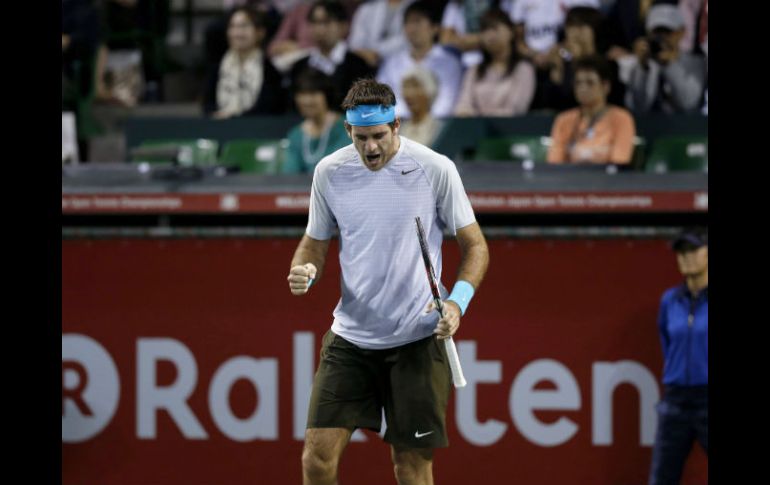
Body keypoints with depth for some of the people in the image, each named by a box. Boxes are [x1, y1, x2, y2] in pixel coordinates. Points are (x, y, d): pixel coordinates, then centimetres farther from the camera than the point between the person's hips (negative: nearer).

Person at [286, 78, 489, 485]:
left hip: (417, 341, -3)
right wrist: (303, 272, -10)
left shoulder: (435, 169, -8)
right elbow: (315, 242, 14)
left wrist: (458, 301, -18)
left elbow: (474, 244, 0)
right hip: (350, 337, 3)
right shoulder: (329, 172, -1)